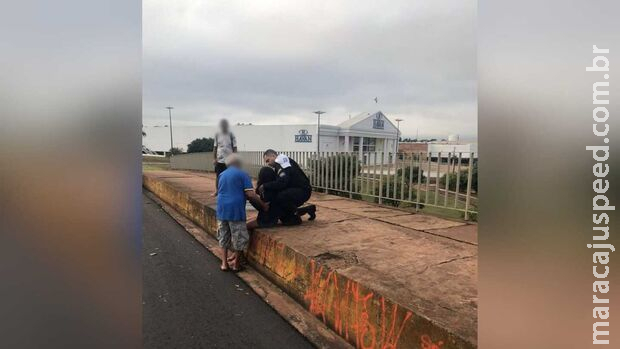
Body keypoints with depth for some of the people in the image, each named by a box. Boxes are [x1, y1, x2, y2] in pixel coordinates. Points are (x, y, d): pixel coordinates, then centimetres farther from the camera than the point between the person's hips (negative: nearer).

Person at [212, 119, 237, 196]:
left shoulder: (231, 135, -2)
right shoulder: (217, 135, 5)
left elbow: (234, 148, -1)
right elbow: (215, 147, 9)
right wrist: (214, 158, 4)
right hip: (219, 159, 2)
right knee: (218, 176, 8)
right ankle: (217, 191, 21)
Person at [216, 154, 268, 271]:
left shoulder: (222, 175, 16)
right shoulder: (242, 174, -1)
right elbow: (250, 194, -10)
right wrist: (263, 205, 0)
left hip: (221, 209, 6)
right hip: (235, 210, -6)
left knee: (223, 236, 17)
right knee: (240, 237, 8)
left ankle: (224, 263, 19)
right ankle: (236, 263, 17)